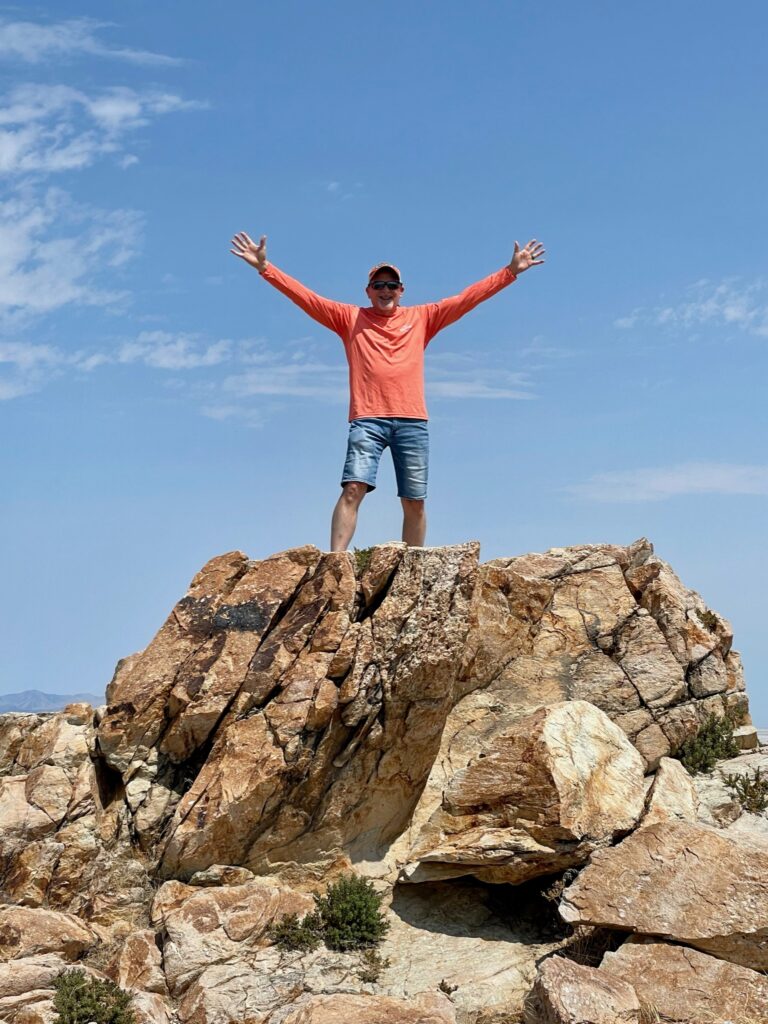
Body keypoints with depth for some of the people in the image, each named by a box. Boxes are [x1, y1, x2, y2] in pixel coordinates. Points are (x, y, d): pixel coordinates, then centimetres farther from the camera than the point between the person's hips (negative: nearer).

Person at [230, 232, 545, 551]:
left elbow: (469, 297, 15)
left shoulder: (422, 318, 17)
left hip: (412, 420, 2)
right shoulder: (350, 318, 14)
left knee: (414, 501, 1)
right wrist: (264, 267, 2)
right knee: (353, 488, -16)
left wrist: (511, 271, 11)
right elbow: (304, 295, 9)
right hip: (367, 420, -2)